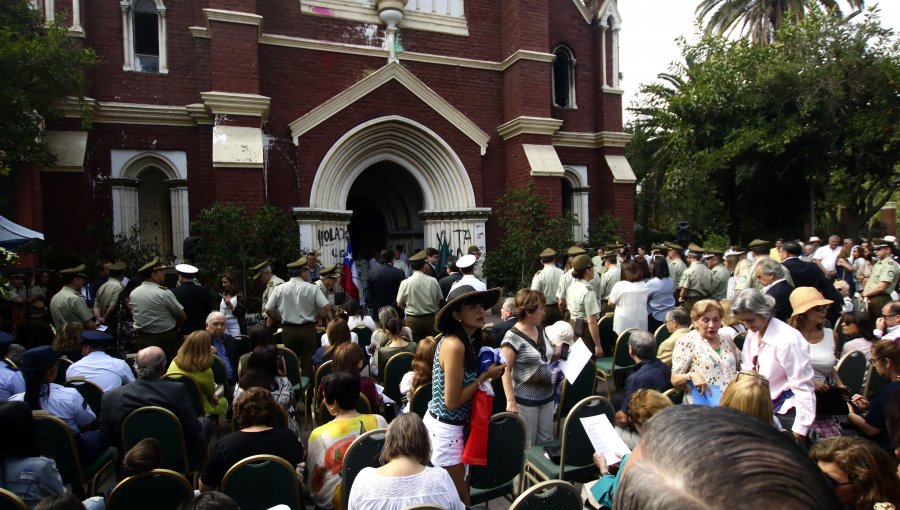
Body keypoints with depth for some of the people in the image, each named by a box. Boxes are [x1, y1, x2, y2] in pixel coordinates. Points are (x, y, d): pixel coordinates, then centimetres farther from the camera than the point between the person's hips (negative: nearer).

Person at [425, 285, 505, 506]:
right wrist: (485, 376, -16)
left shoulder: (468, 340, 3)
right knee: (460, 498, 7)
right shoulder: (454, 345, -25)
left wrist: (483, 371, -2)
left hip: (440, 424, 9)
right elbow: (452, 401, -23)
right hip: (445, 429, -9)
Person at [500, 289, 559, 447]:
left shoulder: (540, 330, 7)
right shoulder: (513, 336, -17)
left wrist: (557, 354, 1)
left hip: (547, 397, 7)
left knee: (546, 442, 17)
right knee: (526, 446, 6)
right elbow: (506, 371, -19)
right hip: (525, 400, -7)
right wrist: (511, 401, -24)